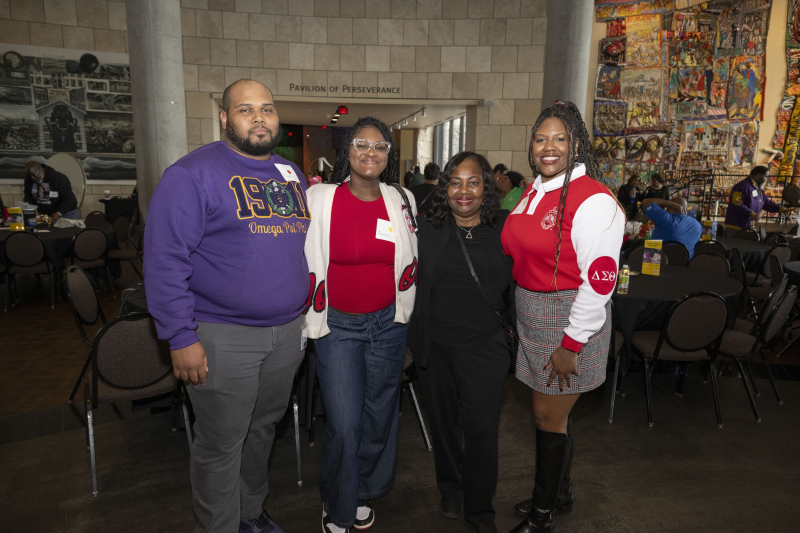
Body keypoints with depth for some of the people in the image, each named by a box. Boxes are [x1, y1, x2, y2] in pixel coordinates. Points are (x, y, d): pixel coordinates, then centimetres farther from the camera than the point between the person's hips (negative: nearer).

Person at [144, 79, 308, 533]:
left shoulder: (292, 174, 11)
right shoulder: (193, 173, -10)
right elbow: (165, 260, -14)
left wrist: (309, 311, 13)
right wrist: (181, 338, -17)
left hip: (288, 332, 6)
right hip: (223, 337, -6)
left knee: (264, 429, 21)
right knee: (221, 446, 8)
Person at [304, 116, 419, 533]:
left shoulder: (402, 201, 2)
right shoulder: (320, 198, -7)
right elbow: (304, 260, 1)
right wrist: (311, 314, 2)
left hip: (387, 324, 3)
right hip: (336, 326, -3)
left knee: (379, 415, 14)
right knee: (344, 424, -2)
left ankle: (364, 495, 39)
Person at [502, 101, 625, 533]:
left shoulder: (593, 200, -17)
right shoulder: (534, 191, 9)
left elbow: (599, 280, -20)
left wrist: (571, 344, -19)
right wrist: (513, 313, 14)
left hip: (569, 322, -7)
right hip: (532, 318, 7)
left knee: (549, 418, 5)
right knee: (551, 413, 19)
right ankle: (560, 493, 41)